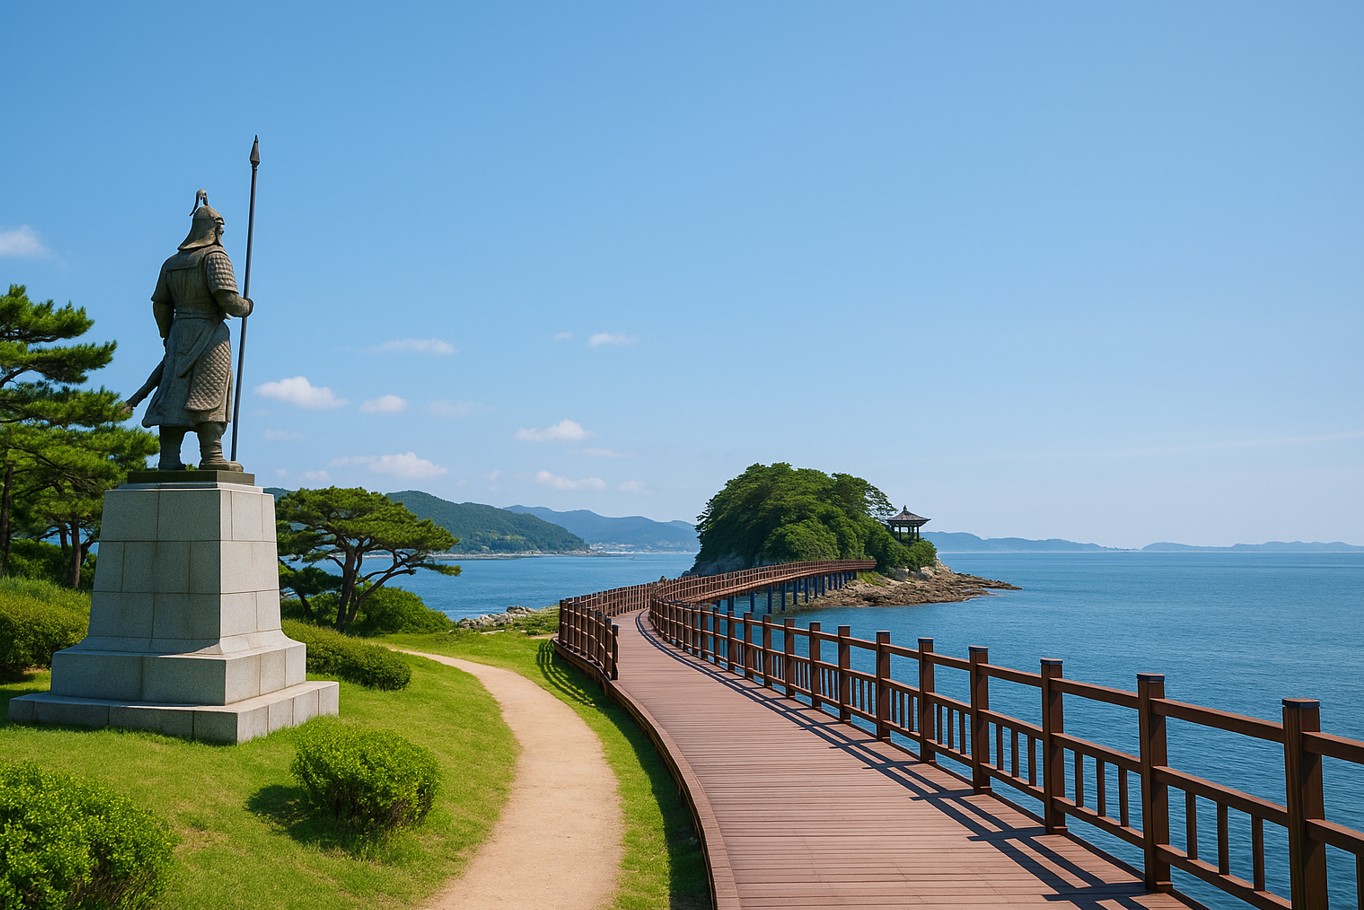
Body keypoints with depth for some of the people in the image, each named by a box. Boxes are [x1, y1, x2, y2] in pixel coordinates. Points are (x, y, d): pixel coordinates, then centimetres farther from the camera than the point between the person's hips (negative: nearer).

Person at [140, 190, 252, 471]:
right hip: (210, 333, -6)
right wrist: (245, 307, 3)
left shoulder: (172, 262, 17)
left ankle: (169, 459, -2)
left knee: (176, 395, 2)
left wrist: (169, 338, 22)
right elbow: (226, 297, -16)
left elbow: (160, 305, 15)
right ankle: (211, 457, -13)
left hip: (180, 333, 6)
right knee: (208, 394, -9)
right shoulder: (215, 255, -5)